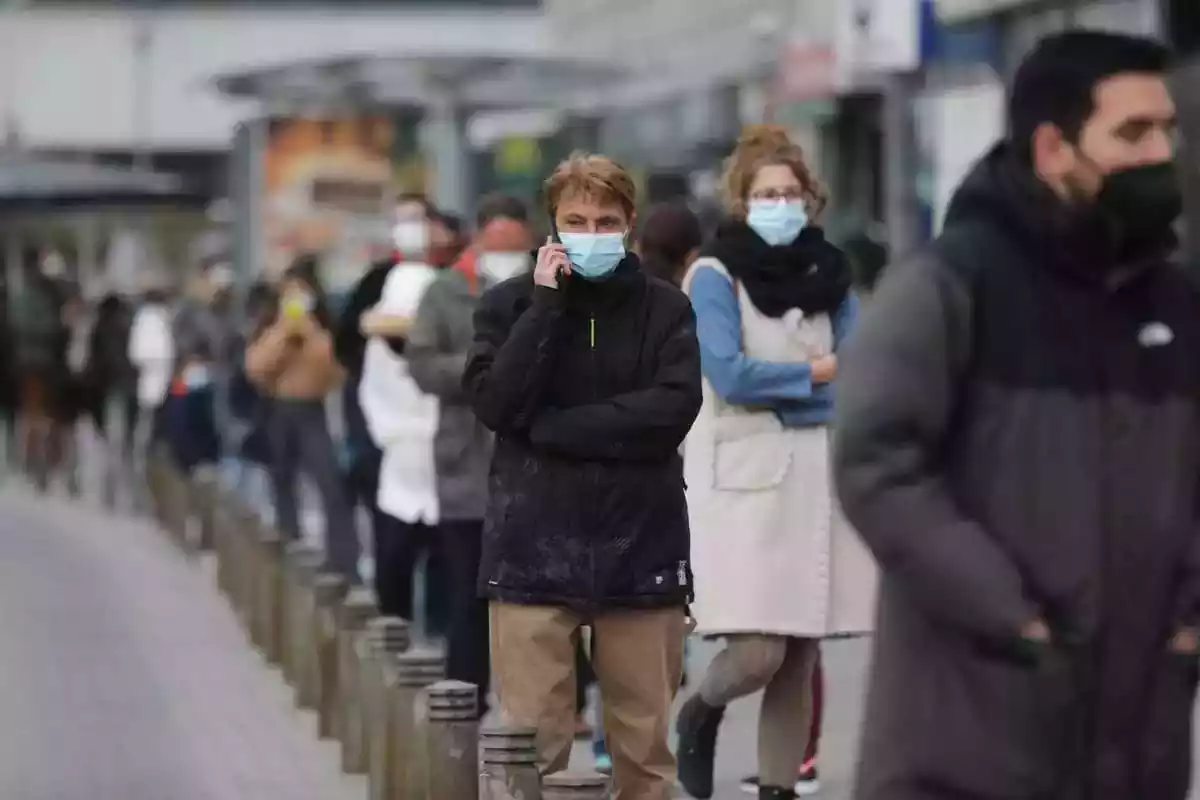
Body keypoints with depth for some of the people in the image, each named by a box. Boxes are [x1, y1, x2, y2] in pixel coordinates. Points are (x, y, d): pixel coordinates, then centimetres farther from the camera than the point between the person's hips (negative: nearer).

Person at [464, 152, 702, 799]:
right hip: (534, 546, -1)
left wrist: (550, 426, -10)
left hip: (640, 546, 1)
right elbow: (495, 401, -7)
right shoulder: (510, 302, 6)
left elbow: (672, 408, -8)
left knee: (646, 744, 4)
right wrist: (546, 303, -10)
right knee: (530, 743, -4)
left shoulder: (664, 308, 6)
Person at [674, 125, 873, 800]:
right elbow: (729, 375, -13)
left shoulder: (828, 272, 11)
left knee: (800, 657, 3)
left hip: (819, 474, 4)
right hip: (744, 477, -4)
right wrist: (818, 373, -4)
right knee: (757, 653, -12)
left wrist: (774, 387, -12)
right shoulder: (715, 275, -2)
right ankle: (702, 713, 20)